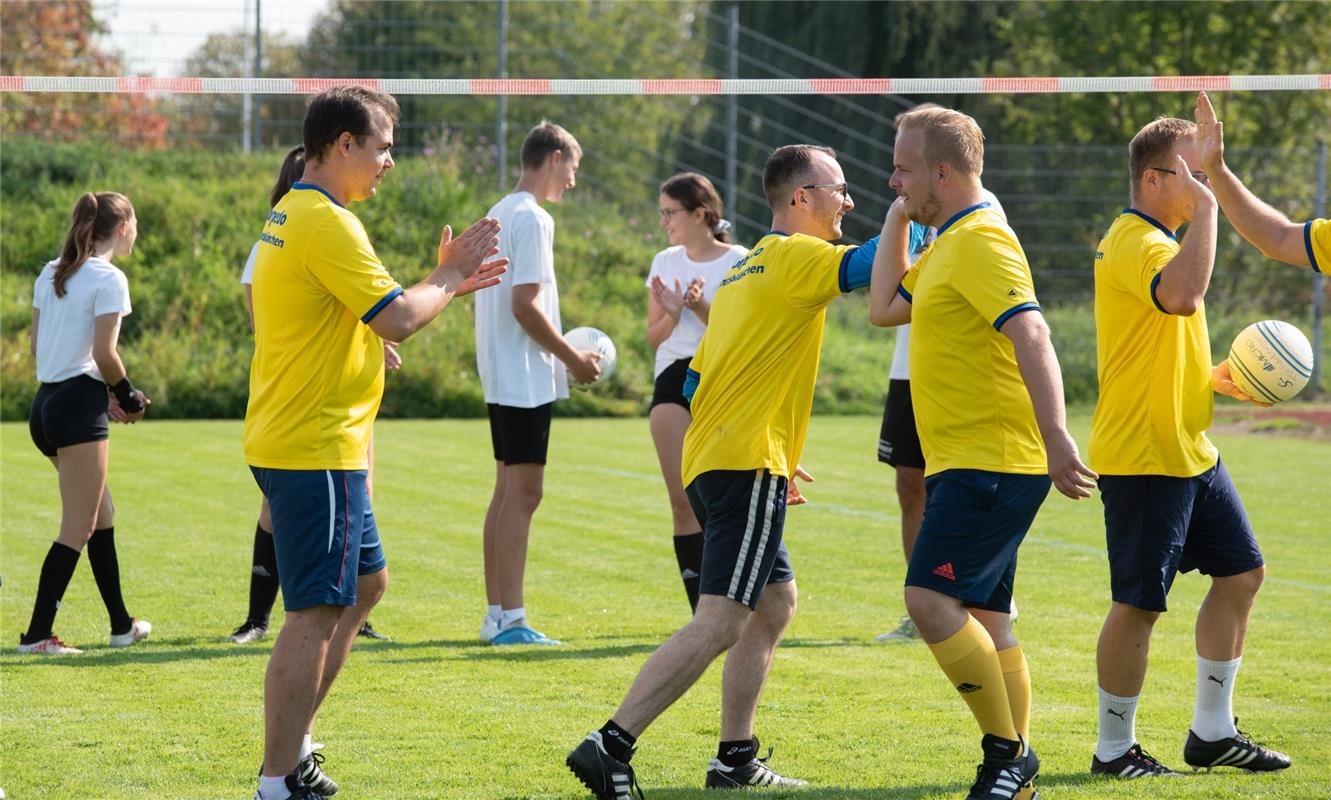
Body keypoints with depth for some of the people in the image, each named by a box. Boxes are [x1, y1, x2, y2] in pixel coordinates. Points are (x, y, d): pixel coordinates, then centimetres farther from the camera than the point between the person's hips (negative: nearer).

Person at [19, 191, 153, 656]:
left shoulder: (52, 274, 14)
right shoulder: (108, 279, -11)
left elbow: (38, 344, 14)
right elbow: (104, 354, -17)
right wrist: (130, 399, -1)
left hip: (46, 402, 9)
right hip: (79, 406, -9)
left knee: (102, 515, 19)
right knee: (78, 528, -4)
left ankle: (122, 625, 27)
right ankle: (37, 635, -8)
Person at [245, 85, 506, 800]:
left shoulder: (293, 216, 16)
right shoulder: (326, 223, -17)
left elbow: (374, 312, 22)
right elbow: (399, 319, -22)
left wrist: (446, 283, 14)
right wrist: (448, 275, -5)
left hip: (289, 440, 11)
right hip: (317, 450, -11)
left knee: (365, 583, 21)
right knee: (315, 613, -8)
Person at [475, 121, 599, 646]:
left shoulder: (500, 214, 15)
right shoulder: (531, 218, -14)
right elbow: (525, 304, -20)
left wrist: (561, 349, 19)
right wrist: (573, 359, -11)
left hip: (501, 377, 10)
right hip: (526, 379, -10)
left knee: (507, 492, 12)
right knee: (522, 494, -9)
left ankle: (496, 615, 15)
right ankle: (511, 620, -10)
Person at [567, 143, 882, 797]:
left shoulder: (745, 269, 22)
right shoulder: (797, 257, -5)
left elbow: (694, 382, 24)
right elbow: (877, 264, -20)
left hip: (709, 461, 10)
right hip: (749, 466, -10)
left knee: (774, 606, 20)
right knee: (721, 621, -16)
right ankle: (610, 746, -26)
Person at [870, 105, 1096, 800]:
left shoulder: (980, 242, -15)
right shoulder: (947, 244, 18)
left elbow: (1031, 336, -26)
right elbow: (883, 308, 27)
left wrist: (1055, 437, -36)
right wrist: (896, 220, 20)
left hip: (990, 466, -11)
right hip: (965, 464, 11)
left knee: (931, 598, -18)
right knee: (983, 622, 11)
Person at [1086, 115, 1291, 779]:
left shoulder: (1155, 239, 18)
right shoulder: (1136, 243, -17)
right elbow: (1184, 295, -39)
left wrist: (1221, 379, 17)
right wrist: (1204, 208, -30)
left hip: (1190, 448, 11)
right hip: (1141, 456, -11)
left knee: (1241, 573, 12)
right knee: (1139, 602, -5)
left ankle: (1212, 732, 20)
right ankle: (1114, 750, 5)